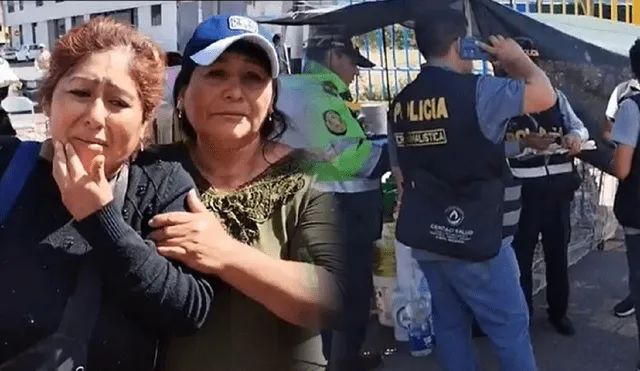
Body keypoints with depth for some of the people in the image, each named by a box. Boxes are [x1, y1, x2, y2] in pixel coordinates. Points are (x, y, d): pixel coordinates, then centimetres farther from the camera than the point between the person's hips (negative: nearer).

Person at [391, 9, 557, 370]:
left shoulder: (402, 102, 7)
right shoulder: (476, 90, -15)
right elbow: (545, 95, -13)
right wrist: (517, 58, 2)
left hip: (425, 237, 7)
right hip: (472, 236, -7)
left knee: (450, 324, 15)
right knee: (511, 325, 6)